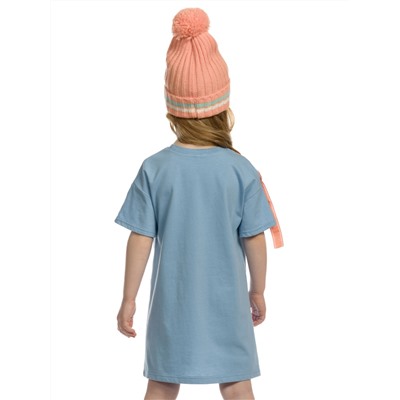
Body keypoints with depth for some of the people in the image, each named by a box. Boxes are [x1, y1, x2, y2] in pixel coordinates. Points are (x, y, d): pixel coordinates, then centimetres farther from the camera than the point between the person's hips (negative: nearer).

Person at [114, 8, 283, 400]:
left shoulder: (154, 169, -12)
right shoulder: (241, 170, -12)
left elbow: (140, 239, -9)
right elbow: (255, 239, -7)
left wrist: (128, 299, 2)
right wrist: (257, 290, 9)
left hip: (171, 301, 1)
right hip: (226, 299, 0)